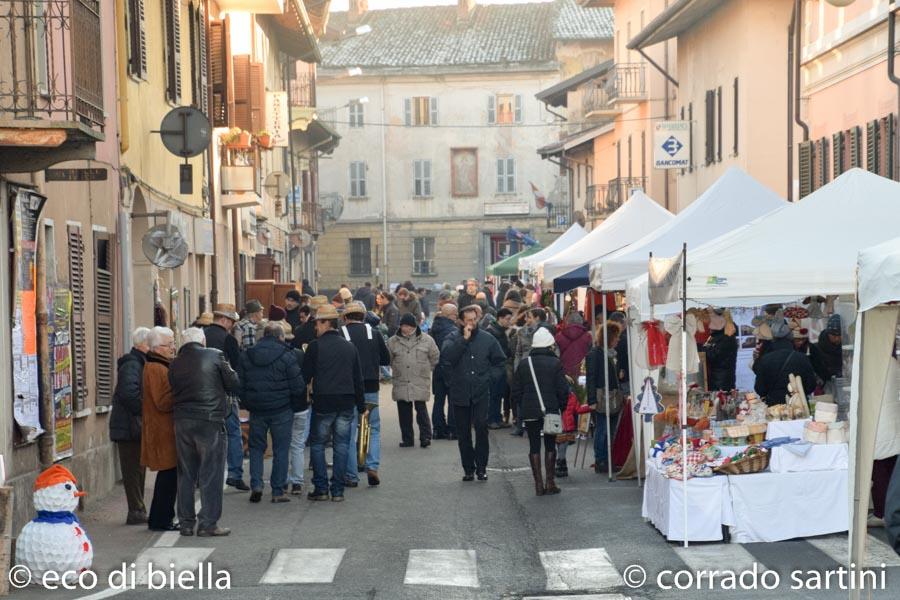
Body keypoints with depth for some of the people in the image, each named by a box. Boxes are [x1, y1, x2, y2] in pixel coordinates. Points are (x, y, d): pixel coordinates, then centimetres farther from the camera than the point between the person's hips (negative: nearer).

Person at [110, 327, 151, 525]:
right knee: (134, 469, -6)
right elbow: (128, 393, -28)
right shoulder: (132, 364, -16)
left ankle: (138, 510, 20)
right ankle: (136, 511, -3)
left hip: (133, 426, 10)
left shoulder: (139, 363, 18)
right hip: (130, 425, -10)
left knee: (137, 469, 14)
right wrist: (143, 410, -18)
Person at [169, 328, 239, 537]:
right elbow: (235, 386, -1)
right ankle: (208, 523, 0)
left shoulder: (174, 364, 7)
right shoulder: (215, 356, -4)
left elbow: (173, 392, 9)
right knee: (211, 473, 1)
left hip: (182, 421, 4)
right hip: (210, 420, -4)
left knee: (185, 474, 12)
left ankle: (186, 522, 16)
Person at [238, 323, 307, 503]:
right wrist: (299, 406, 5)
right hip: (281, 410, -3)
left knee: (256, 447, 15)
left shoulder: (246, 356, 5)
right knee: (281, 449, 4)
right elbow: (298, 386, -8)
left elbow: (240, 384, 8)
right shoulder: (287, 356, -8)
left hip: (256, 409, 3)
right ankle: (278, 491, 5)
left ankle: (256, 485, 2)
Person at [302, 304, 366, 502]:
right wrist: (361, 405, 17)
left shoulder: (315, 346, -6)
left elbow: (305, 376, -3)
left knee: (317, 444, 8)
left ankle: (321, 488, 4)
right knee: (341, 445, 7)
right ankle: (338, 490, 6)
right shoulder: (350, 347, 9)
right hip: (346, 403, 4)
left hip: (323, 402, -4)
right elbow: (358, 379, 12)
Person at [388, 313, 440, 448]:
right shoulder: (393, 342, 6)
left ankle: (425, 436, 1)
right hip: (401, 383, 2)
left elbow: (435, 357, 12)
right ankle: (407, 439, 14)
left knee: (421, 408, -7)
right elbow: (389, 359, 18)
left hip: (420, 382, -2)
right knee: (404, 411, 5)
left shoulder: (426, 340, 2)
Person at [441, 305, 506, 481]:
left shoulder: (487, 339, 6)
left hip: (481, 393, -1)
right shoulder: (453, 339, 2)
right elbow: (445, 357, -17)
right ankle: (468, 468, 14)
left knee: (481, 427, -11)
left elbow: (500, 361, 15)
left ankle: (481, 467, -3)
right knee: (463, 433, 6)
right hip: (460, 393, 1)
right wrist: (464, 339, -17)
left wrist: (490, 378, 2)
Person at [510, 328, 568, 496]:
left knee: (534, 447, 5)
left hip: (529, 413, 2)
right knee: (550, 446, 8)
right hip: (551, 411, -1)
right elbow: (563, 390, -7)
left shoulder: (523, 364, 3)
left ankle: (538, 484, 2)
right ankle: (550, 482, 4)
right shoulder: (555, 363, -5)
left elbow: (516, 392, 4)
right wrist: (561, 406, 8)